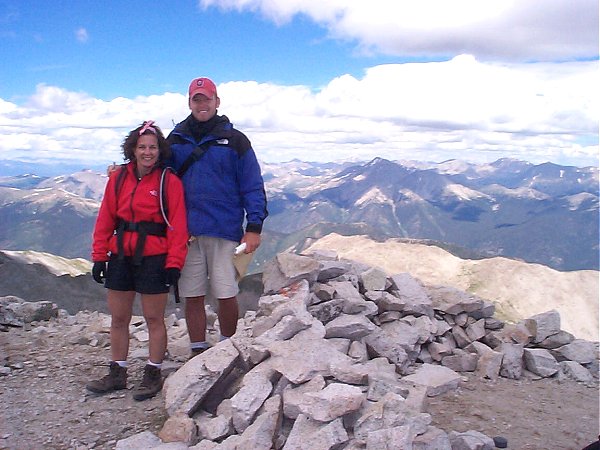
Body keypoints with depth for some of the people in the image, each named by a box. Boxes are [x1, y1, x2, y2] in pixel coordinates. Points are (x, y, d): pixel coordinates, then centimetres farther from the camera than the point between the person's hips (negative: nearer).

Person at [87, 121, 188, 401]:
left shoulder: (169, 182, -6)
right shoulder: (118, 178, 6)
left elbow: (177, 225, -8)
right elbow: (105, 219, 7)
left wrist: (174, 263, -13)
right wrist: (99, 256, 3)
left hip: (154, 259, -4)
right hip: (120, 257, 5)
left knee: (154, 318, 5)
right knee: (118, 318, 12)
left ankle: (153, 375, 18)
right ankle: (117, 374, 26)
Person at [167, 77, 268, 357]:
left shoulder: (234, 140, 3)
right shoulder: (175, 140, 11)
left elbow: (253, 186, 1)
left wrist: (254, 227, -7)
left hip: (224, 231, -2)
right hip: (186, 231, 2)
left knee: (226, 295, 2)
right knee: (192, 297, 7)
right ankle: (198, 352, 19)